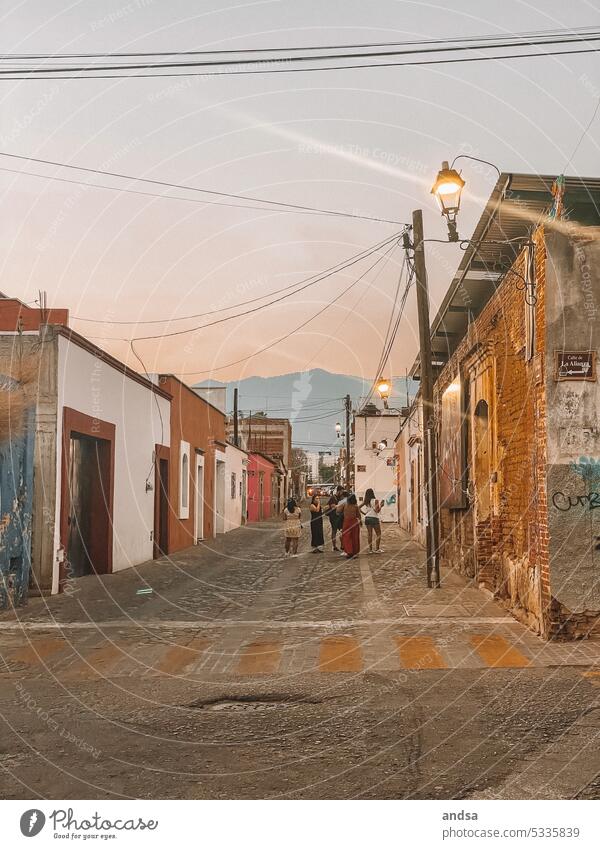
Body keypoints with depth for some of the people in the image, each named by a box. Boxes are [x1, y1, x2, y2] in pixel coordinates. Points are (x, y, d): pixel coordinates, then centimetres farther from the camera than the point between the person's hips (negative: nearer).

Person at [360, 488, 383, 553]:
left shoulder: (364, 501, 3)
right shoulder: (375, 501, -11)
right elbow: (377, 511, -16)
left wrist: (364, 513, 7)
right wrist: (380, 506, -2)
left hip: (367, 518, 5)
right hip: (374, 518, -5)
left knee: (369, 534, 9)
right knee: (378, 534, 7)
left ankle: (370, 549, 9)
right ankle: (377, 549, 2)